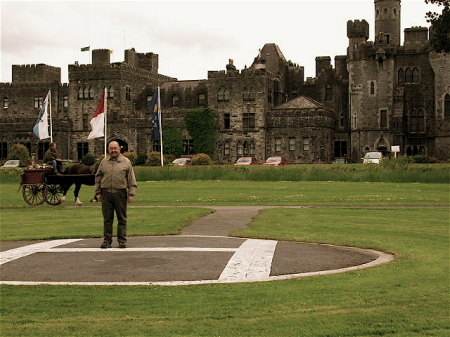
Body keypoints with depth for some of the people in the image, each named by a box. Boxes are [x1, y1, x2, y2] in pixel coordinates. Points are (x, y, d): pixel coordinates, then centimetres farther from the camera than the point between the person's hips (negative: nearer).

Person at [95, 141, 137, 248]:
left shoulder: (126, 162, 6)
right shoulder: (104, 162, 13)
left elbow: (131, 179, 3)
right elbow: (98, 178, 16)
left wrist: (131, 194, -4)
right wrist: (98, 193, 8)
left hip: (120, 194, -2)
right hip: (106, 194, 2)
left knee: (122, 218, 2)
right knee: (107, 218, 4)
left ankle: (122, 240, 9)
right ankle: (107, 240, 11)